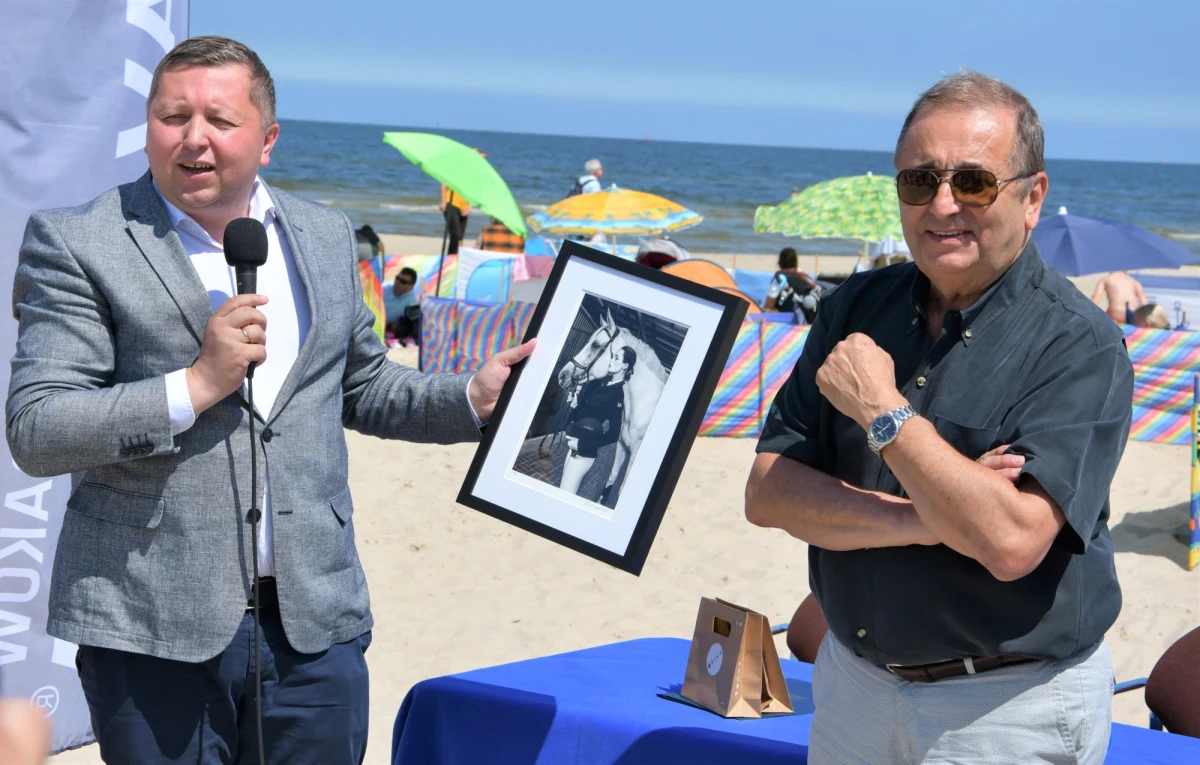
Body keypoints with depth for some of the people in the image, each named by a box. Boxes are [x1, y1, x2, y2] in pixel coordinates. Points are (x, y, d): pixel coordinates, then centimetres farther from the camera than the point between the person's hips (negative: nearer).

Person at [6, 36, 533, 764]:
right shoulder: (77, 244, -2)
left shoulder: (327, 236, 13)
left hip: (314, 621, 4)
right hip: (152, 627, -3)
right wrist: (198, 385, -18)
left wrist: (475, 397, 7)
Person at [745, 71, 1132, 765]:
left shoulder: (1079, 347, -16)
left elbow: (1011, 543, -28)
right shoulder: (857, 309, 1)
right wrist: (927, 520, -18)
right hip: (852, 677, 5)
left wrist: (882, 410, -22)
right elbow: (767, 494, -5)